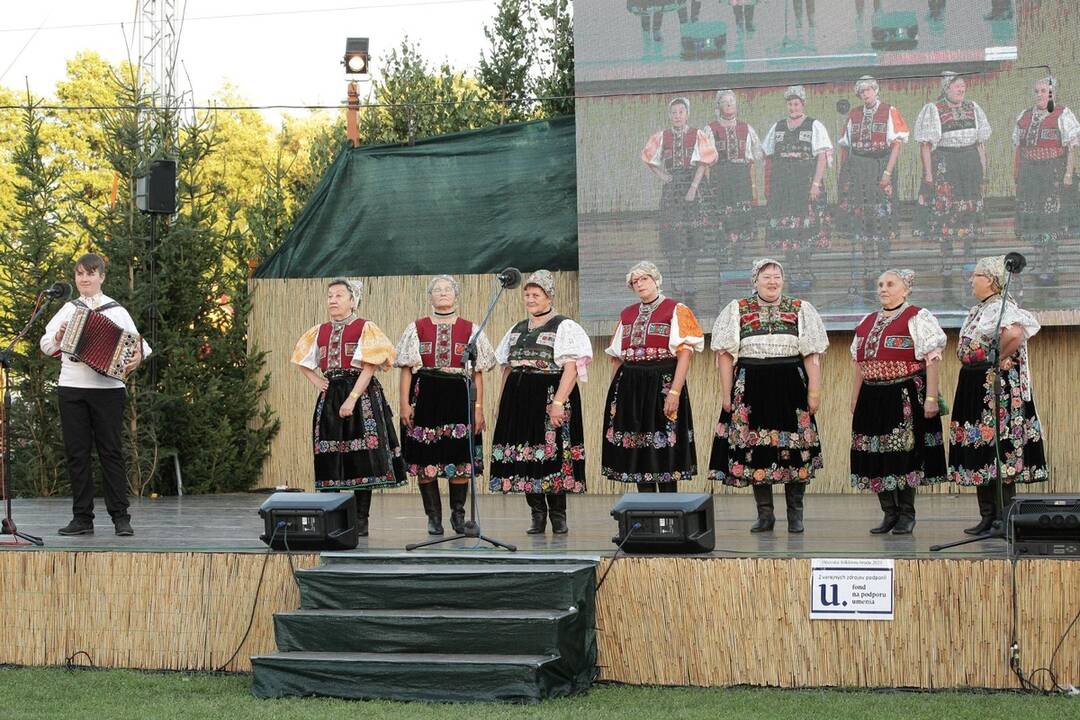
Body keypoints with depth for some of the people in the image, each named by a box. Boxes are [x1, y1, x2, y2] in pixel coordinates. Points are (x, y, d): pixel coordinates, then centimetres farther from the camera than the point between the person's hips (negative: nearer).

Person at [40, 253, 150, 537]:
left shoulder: (116, 311, 6)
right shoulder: (69, 309, 13)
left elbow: (136, 343, 1)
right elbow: (45, 345, 14)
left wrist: (137, 357, -21)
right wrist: (57, 337, -7)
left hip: (108, 388, -3)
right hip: (71, 388, 3)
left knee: (111, 452, -2)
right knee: (76, 453, 3)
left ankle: (120, 517, 0)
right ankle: (82, 518, 8)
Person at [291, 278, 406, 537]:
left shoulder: (365, 329, -2)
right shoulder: (319, 332, 15)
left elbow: (369, 367, -10)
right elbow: (302, 362, 28)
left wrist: (352, 399, -18)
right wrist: (316, 381, 9)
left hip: (361, 396, -5)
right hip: (330, 397, 5)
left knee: (361, 460, -6)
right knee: (329, 458, 2)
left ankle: (361, 521, -3)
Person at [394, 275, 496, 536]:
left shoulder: (470, 331, 10)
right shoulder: (417, 329, 10)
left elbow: (478, 373, 7)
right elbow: (406, 369, 5)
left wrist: (479, 407, -1)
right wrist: (404, 404, -4)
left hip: (459, 397, 0)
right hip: (425, 397, 0)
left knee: (461, 458, -2)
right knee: (425, 459, -1)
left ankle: (458, 513, 12)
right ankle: (433, 516, 8)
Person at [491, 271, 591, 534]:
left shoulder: (564, 327, -1)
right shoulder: (517, 330, 19)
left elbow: (571, 367, -11)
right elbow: (507, 368, 22)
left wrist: (558, 402, -20)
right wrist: (502, 402, 12)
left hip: (550, 395, -6)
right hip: (519, 400, 6)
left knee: (553, 454, -8)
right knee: (523, 455, 1)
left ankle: (558, 514, 0)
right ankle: (537, 513, 7)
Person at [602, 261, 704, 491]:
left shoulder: (676, 310, -1)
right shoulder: (627, 314, 16)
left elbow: (685, 353, -8)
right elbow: (617, 357, 19)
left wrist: (674, 392, -18)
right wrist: (619, 391, 8)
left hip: (662, 385, -5)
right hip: (629, 386, 5)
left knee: (664, 452, -5)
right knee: (637, 452, 5)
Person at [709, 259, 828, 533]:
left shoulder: (800, 309, 8)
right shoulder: (737, 310, 8)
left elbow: (811, 354, 3)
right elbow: (725, 354, 4)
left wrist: (814, 391, -4)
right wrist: (726, 393, -2)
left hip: (791, 386, 0)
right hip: (751, 386, 0)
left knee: (794, 448, 0)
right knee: (756, 449, 1)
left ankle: (795, 513, 10)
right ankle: (764, 514, 10)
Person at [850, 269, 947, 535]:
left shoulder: (917, 318, -3)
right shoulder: (867, 322, 18)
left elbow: (933, 359, -9)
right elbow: (860, 364, 22)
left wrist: (931, 398, -16)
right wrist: (855, 399, 17)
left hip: (906, 397, -6)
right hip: (873, 398, 6)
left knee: (904, 452, -4)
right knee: (876, 455, 5)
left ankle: (906, 515, 5)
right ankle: (889, 514, 14)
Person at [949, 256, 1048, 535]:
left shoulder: (1001, 307, -14)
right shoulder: (978, 310, 16)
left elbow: (1015, 334, -33)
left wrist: (1000, 358, -20)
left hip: (996, 386, -10)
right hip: (974, 385, 10)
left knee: (997, 448, -8)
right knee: (977, 448, 10)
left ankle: (1005, 518, -5)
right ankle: (988, 516, 14)